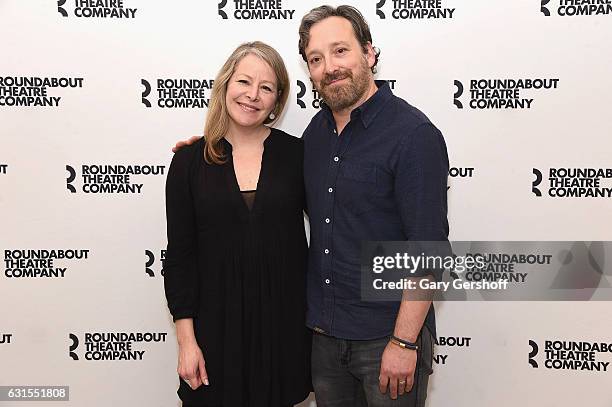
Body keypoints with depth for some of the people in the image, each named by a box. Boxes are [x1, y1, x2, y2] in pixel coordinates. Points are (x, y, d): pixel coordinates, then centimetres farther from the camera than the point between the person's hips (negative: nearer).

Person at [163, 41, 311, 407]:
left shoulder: (296, 155, -3)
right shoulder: (190, 162, -3)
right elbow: (179, 256, -2)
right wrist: (186, 340, -5)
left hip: (284, 322, 1)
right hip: (216, 324, 0)